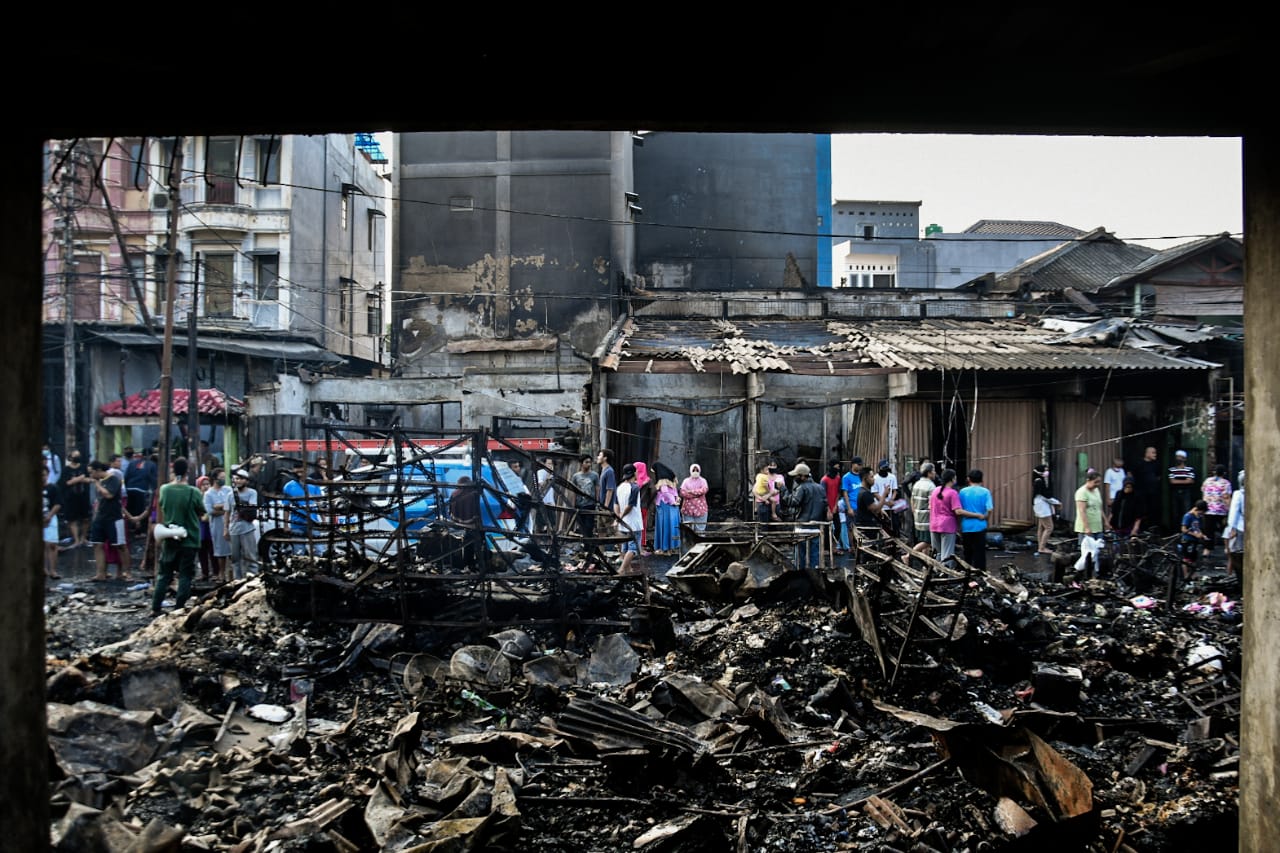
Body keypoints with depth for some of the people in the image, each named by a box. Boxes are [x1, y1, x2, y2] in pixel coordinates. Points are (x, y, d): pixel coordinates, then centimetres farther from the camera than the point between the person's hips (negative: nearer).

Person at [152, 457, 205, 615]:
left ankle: (155, 608, 12)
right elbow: (201, 511, 0)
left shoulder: (165, 489, -6)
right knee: (185, 575, 4)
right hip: (189, 540, -3)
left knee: (164, 574, 14)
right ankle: (179, 608, 1)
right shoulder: (194, 492, -15)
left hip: (169, 538, 3)